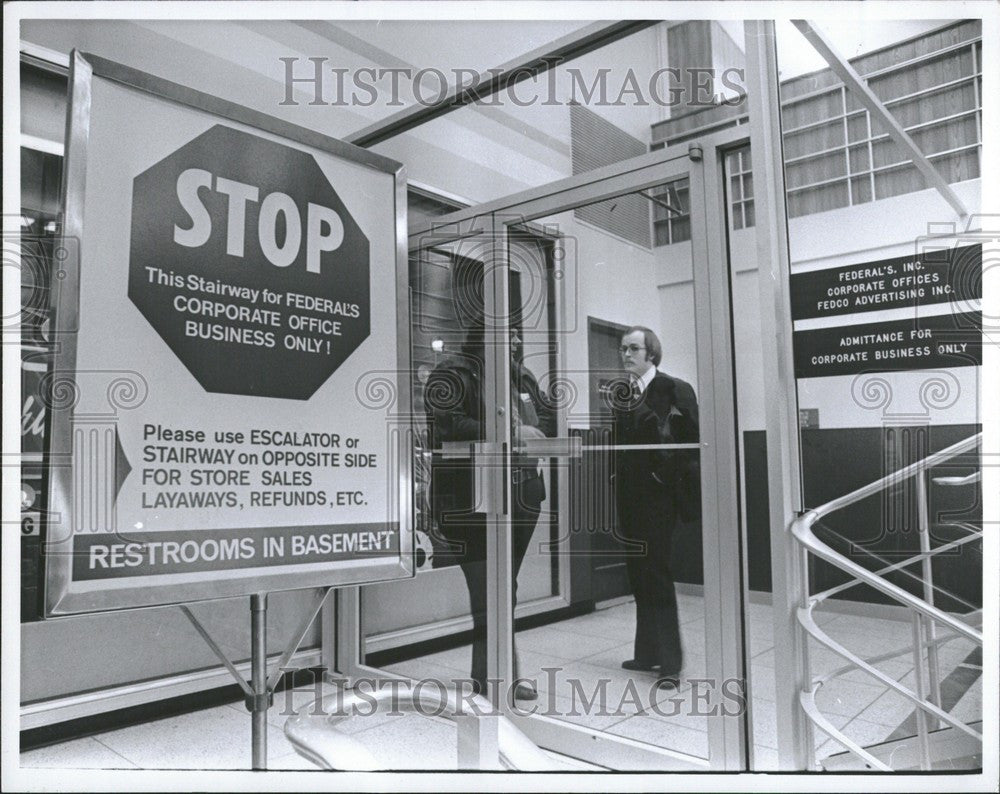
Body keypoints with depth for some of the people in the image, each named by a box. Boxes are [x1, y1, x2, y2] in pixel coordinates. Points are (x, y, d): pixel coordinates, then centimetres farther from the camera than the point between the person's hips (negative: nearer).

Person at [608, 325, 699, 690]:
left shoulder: (674, 389, -6)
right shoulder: (621, 391, 11)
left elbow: (692, 440, -10)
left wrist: (668, 475, -12)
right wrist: (616, 476, 5)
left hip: (656, 495, -6)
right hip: (628, 495, 6)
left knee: (656, 574, -5)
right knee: (639, 575, 11)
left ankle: (670, 663, 4)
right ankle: (647, 652, 22)